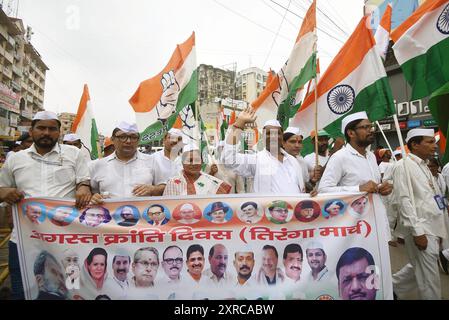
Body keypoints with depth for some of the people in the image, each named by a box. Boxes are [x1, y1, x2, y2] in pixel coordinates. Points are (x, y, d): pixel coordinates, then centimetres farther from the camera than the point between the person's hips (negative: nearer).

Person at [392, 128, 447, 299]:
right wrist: (417, 231, -20)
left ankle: (391, 286, 36)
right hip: (420, 228, -9)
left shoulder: (424, 166, 14)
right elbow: (405, 200, -18)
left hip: (432, 227, 9)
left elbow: (434, 198, 17)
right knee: (428, 275, 2)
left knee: (419, 268, 19)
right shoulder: (404, 166, -12)